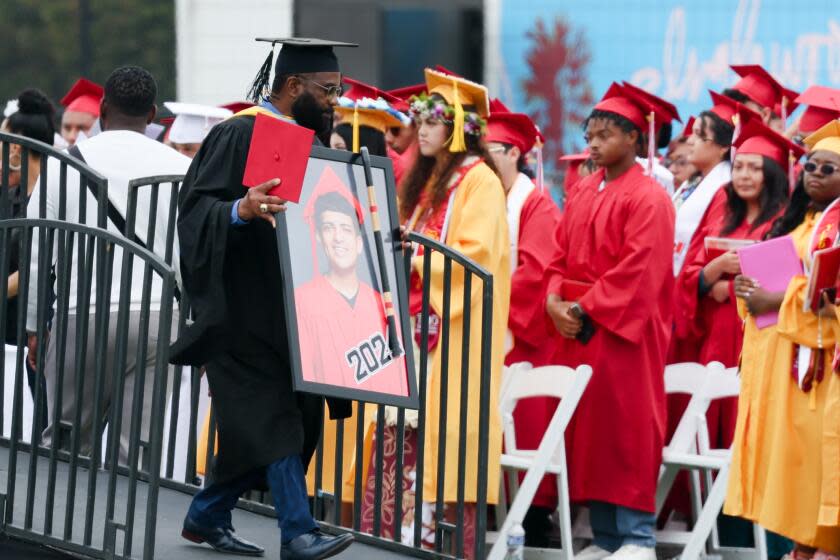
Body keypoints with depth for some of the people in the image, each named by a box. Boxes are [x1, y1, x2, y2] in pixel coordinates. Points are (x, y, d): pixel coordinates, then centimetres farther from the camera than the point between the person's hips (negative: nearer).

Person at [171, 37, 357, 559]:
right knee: (273, 418, -13)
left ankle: (208, 515, 22)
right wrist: (241, 209, -36)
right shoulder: (238, 136, -10)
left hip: (291, 311, 9)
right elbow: (196, 208, -17)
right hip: (244, 311, -9)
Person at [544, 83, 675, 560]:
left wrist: (586, 309, -17)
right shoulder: (582, 194, 15)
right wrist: (555, 300, -3)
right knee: (588, 429, 7)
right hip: (578, 329, 7)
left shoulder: (648, 198, -8)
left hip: (622, 330, -7)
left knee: (625, 428, -6)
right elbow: (562, 255, 15)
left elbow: (636, 271, -16)